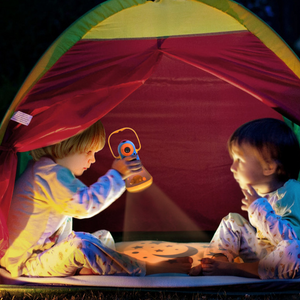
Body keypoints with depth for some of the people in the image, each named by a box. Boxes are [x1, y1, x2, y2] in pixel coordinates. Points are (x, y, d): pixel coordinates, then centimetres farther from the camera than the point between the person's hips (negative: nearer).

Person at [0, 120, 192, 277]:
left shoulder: (51, 171, 11)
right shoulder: (50, 174, -25)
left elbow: (82, 198, 25)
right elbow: (87, 204, -32)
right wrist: (116, 174, -24)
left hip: (51, 247, 11)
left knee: (103, 237, 12)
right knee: (80, 247, -34)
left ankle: (87, 270, -18)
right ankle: (145, 270, -23)